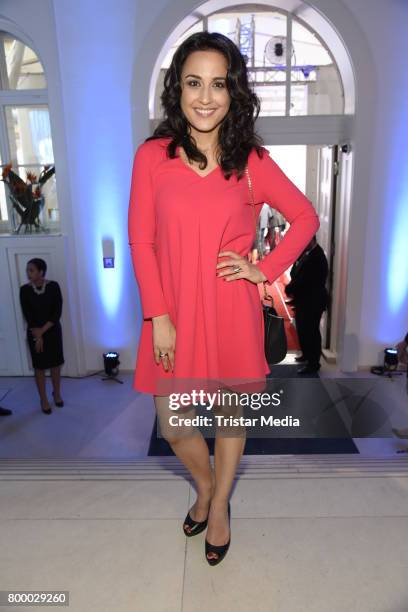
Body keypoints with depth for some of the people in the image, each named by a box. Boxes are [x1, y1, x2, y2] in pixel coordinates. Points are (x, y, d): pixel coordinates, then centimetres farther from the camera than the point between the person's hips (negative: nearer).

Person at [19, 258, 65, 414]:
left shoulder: (53, 286, -9)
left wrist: (42, 331, -15)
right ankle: (44, 399, 20)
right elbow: (27, 316, -8)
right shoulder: (24, 290, -7)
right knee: (39, 366, 6)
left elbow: (57, 312, -11)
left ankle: (57, 394, 31)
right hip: (34, 333, 0)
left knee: (55, 363, 11)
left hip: (53, 331, 0)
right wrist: (37, 335, -13)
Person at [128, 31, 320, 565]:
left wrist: (265, 269, -6)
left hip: (232, 309, 0)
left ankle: (220, 504, 44)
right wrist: (159, 317, -9)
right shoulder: (152, 156, -3)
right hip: (174, 311, 1)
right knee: (172, 426, 9)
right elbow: (140, 241, -4)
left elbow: (306, 218, 6)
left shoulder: (251, 160, -2)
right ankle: (204, 486, 45)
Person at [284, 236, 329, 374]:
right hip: (303, 300, 9)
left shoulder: (316, 257, -22)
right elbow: (295, 273, 10)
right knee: (302, 329, 19)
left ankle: (313, 363, 9)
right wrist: (292, 289, -7)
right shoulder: (306, 253, 8)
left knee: (311, 331, -1)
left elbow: (304, 281, -23)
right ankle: (306, 354, 36)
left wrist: (289, 289, -11)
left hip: (312, 302, -9)